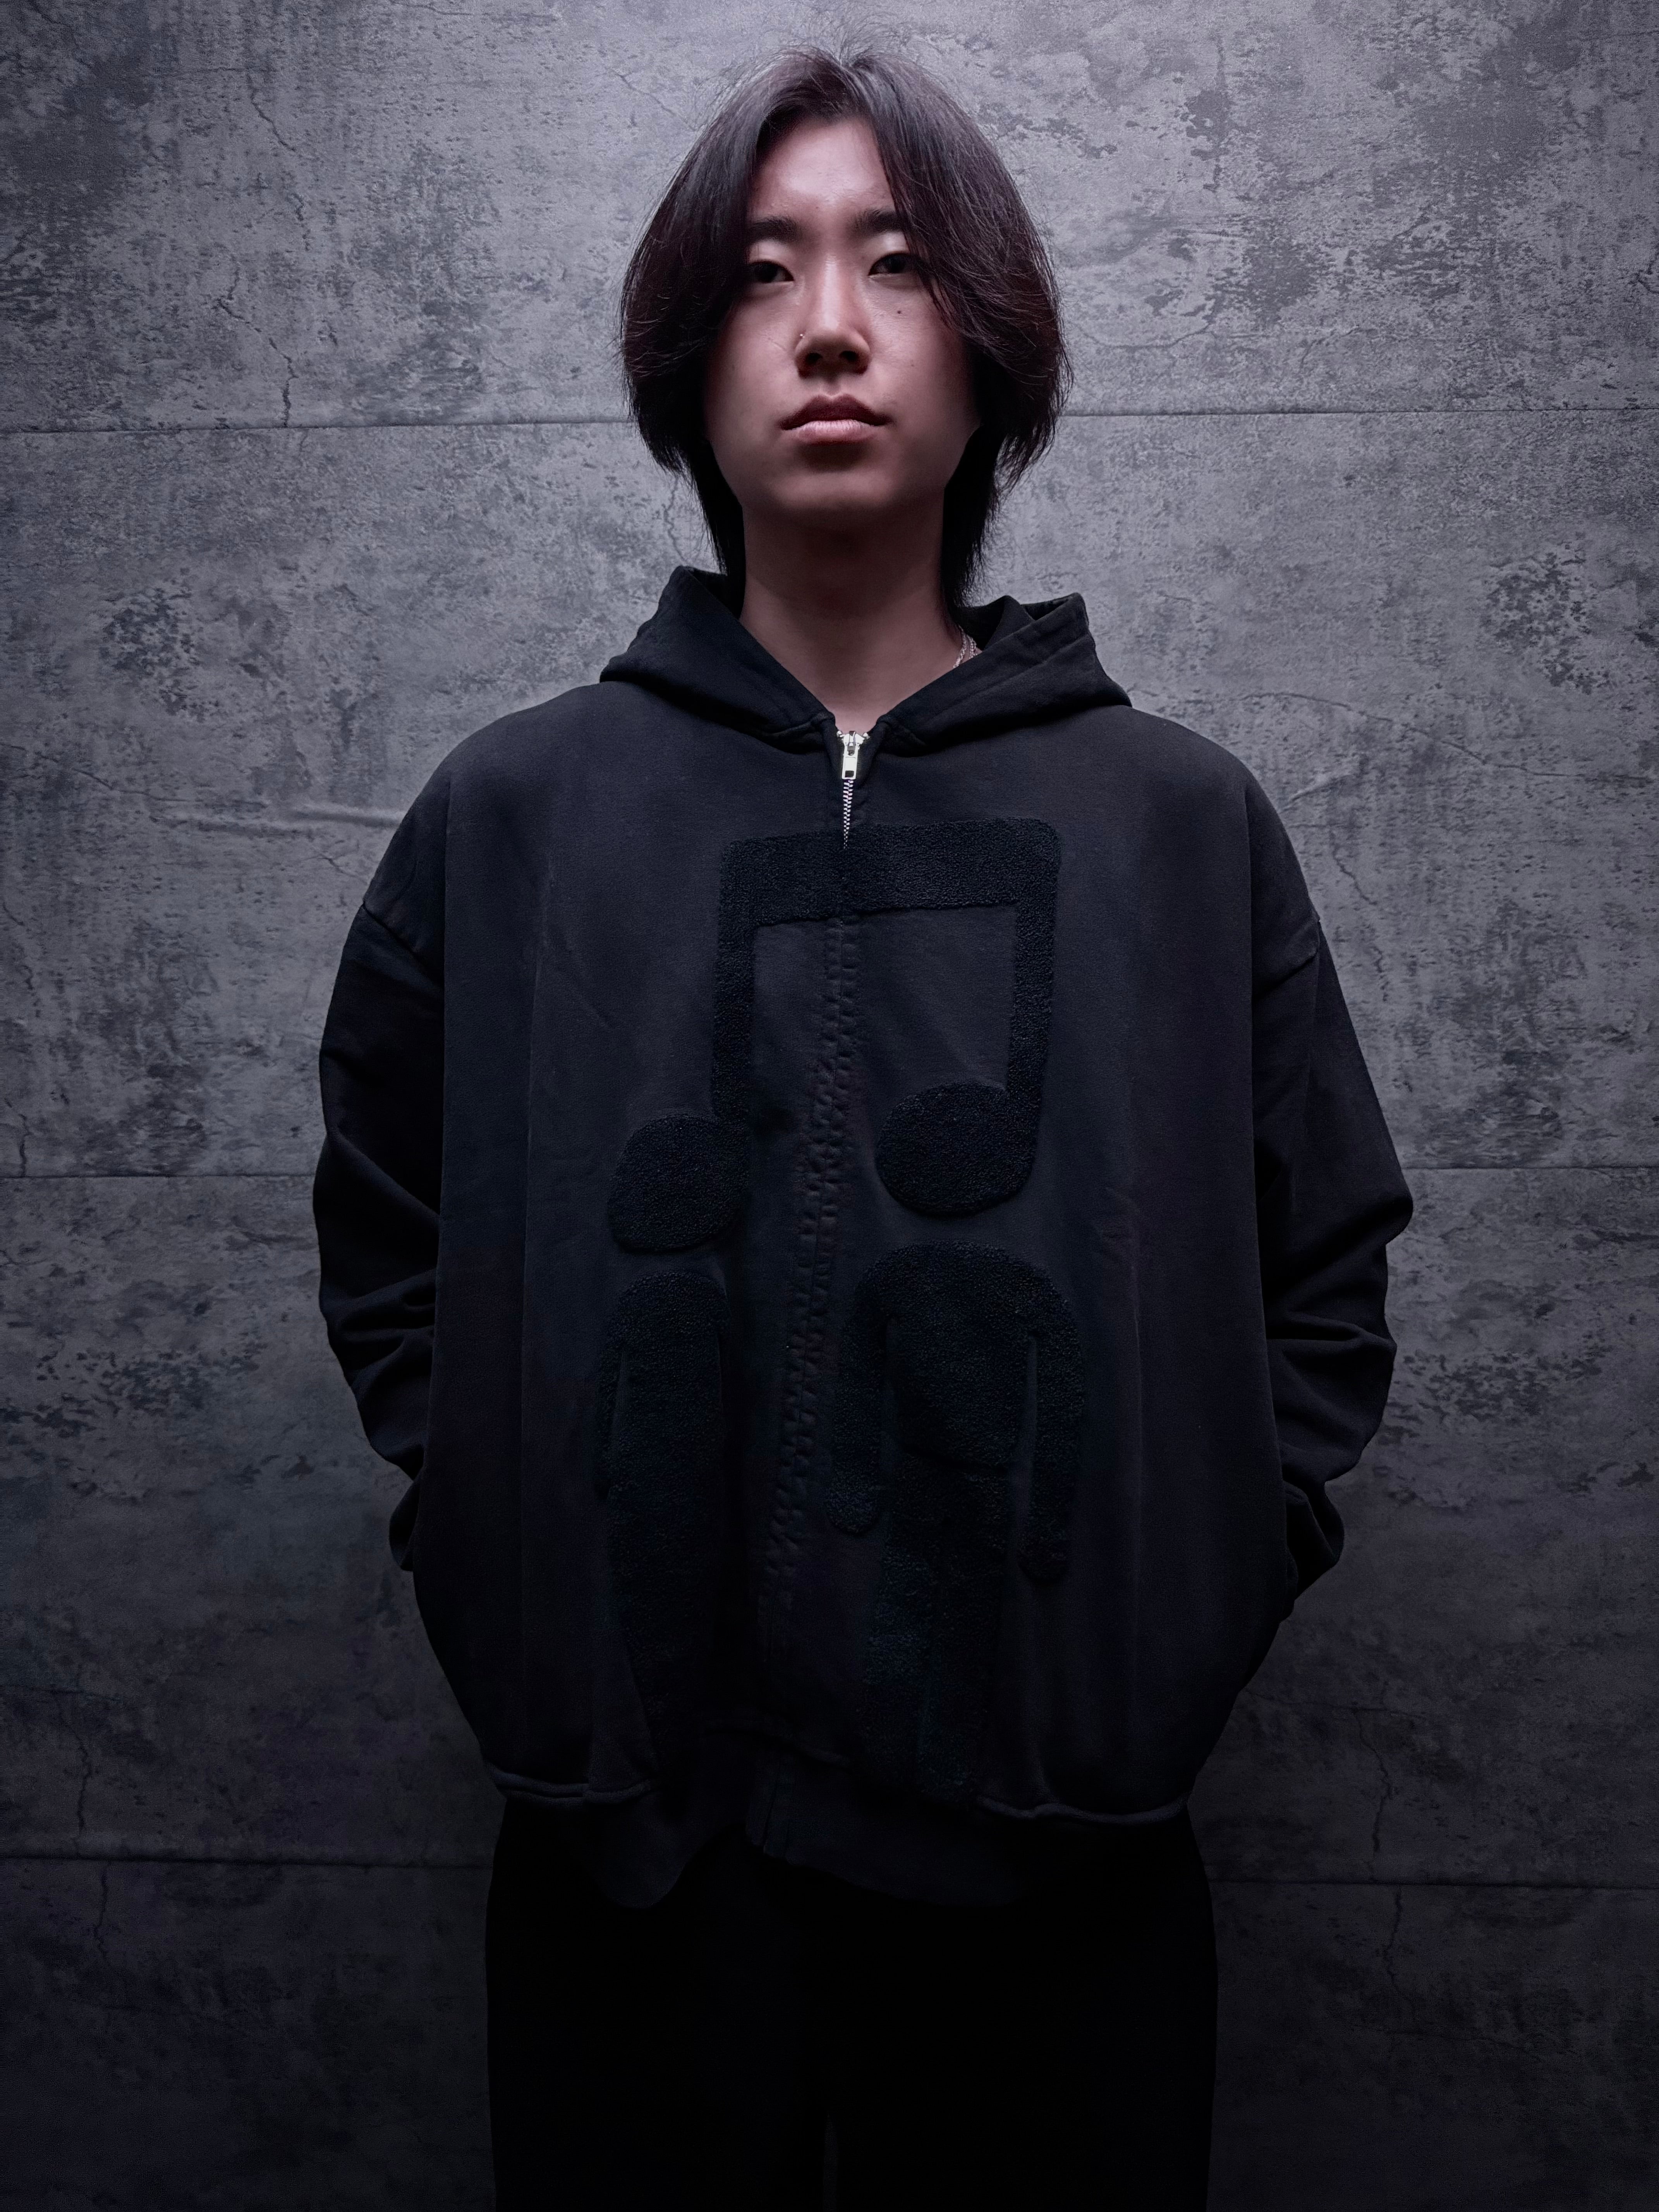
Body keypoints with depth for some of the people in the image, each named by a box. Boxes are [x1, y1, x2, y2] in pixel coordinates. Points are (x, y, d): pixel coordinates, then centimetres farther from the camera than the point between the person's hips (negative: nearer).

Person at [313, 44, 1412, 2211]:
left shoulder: (1183, 818, 0)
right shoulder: (512, 813, 0)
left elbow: (1327, 1276, 6)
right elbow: (387, 1251, 8)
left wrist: (1183, 1604, -2)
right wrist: (521, 1580, -1)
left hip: (1064, 1855, 1)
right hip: (631, 1843, 0)